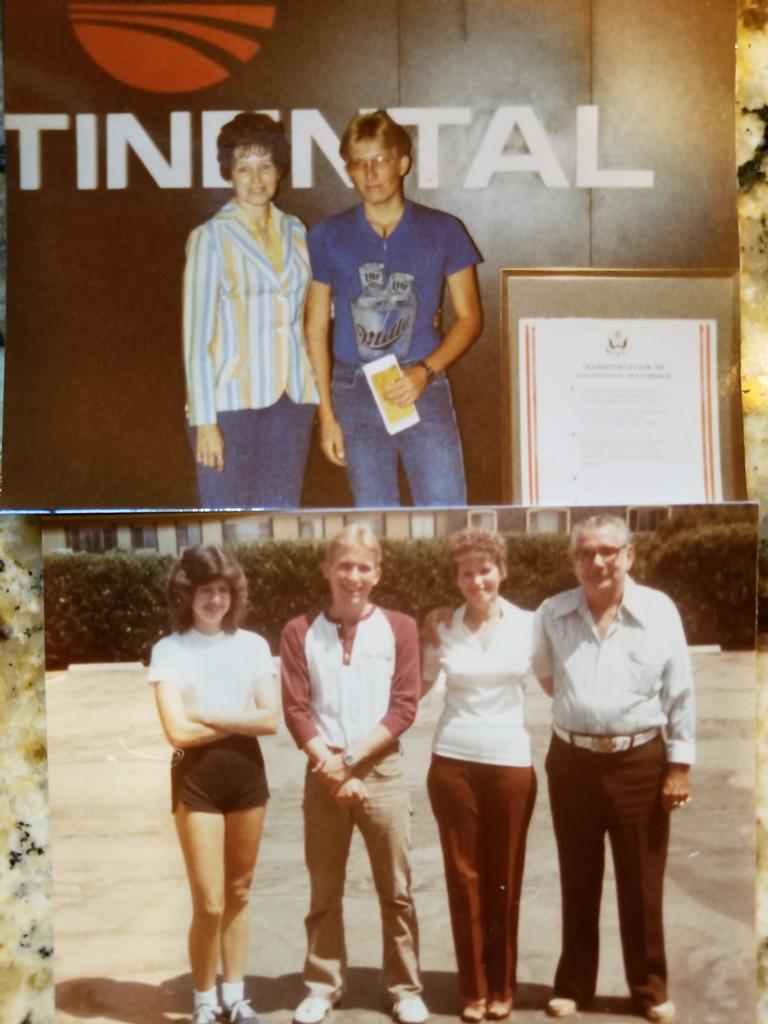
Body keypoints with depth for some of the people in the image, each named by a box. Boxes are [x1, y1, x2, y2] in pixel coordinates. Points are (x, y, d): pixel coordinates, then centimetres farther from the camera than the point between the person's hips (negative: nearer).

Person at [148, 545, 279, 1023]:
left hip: (247, 772, 3)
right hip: (197, 777, -3)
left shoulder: (252, 645, 2)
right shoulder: (169, 650, -6)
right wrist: (240, 720, -7)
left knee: (238, 894, 14)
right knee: (209, 903, -1)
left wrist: (207, 715, -12)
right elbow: (179, 731, -14)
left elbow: (271, 719, -6)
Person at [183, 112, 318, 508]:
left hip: (292, 398, 5)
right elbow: (197, 335, -6)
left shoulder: (294, 231, 11)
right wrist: (204, 420, -11)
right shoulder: (211, 237, -4)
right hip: (230, 400, -5)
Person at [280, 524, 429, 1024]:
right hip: (323, 775, 1)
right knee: (324, 891, 11)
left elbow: (404, 707, -4)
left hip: (383, 772, 0)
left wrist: (350, 757, -12)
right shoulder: (300, 632, 1)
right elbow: (295, 710, -3)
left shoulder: (399, 628, 0)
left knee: (396, 890, 7)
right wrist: (332, 768, -11)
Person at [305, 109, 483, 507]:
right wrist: (326, 413, 2)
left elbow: (469, 317, 4)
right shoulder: (328, 237, 5)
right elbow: (316, 327, 7)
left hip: (423, 388, -1)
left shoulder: (442, 231, 3)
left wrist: (425, 371, -12)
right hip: (354, 393, 1)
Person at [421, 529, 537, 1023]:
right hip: (453, 763, 1)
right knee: (465, 877, 6)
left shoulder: (529, 625, -1)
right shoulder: (443, 631, 2)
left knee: (505, 879, 8)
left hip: (511, 764, -1)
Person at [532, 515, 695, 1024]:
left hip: (640, 761, -2)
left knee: (642, 883, 9)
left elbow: (680, 694, -3)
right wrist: (576, 711, 9)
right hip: (573, 760, 2)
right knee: (578, 881, 13)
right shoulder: (552, 613, -1)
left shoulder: (659, 609, -7)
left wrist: (680, 764, -4)